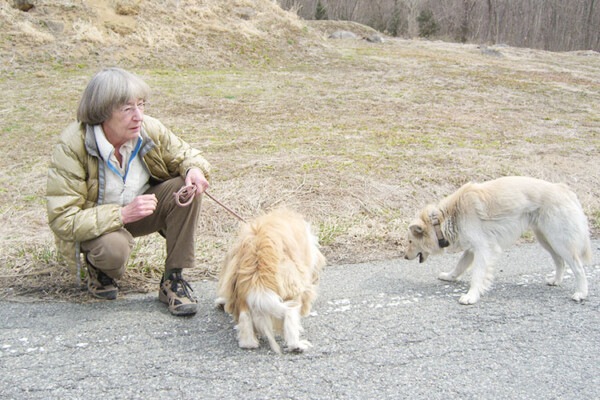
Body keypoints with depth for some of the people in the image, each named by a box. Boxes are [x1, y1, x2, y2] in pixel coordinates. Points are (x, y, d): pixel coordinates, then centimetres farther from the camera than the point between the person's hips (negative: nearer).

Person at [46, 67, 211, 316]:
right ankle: (97, 265, 3)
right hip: (94, 224, -4)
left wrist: (194, 169, -23)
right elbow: (62, 219, -28)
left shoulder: (150, 129, -16)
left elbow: (183, 154, 3)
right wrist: (121, 215, -38)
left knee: (187, 188, -22)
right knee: (113, 248, -38)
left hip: (141, 208, 5)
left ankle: (173, 280, -12)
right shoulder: (71, 147, -27)